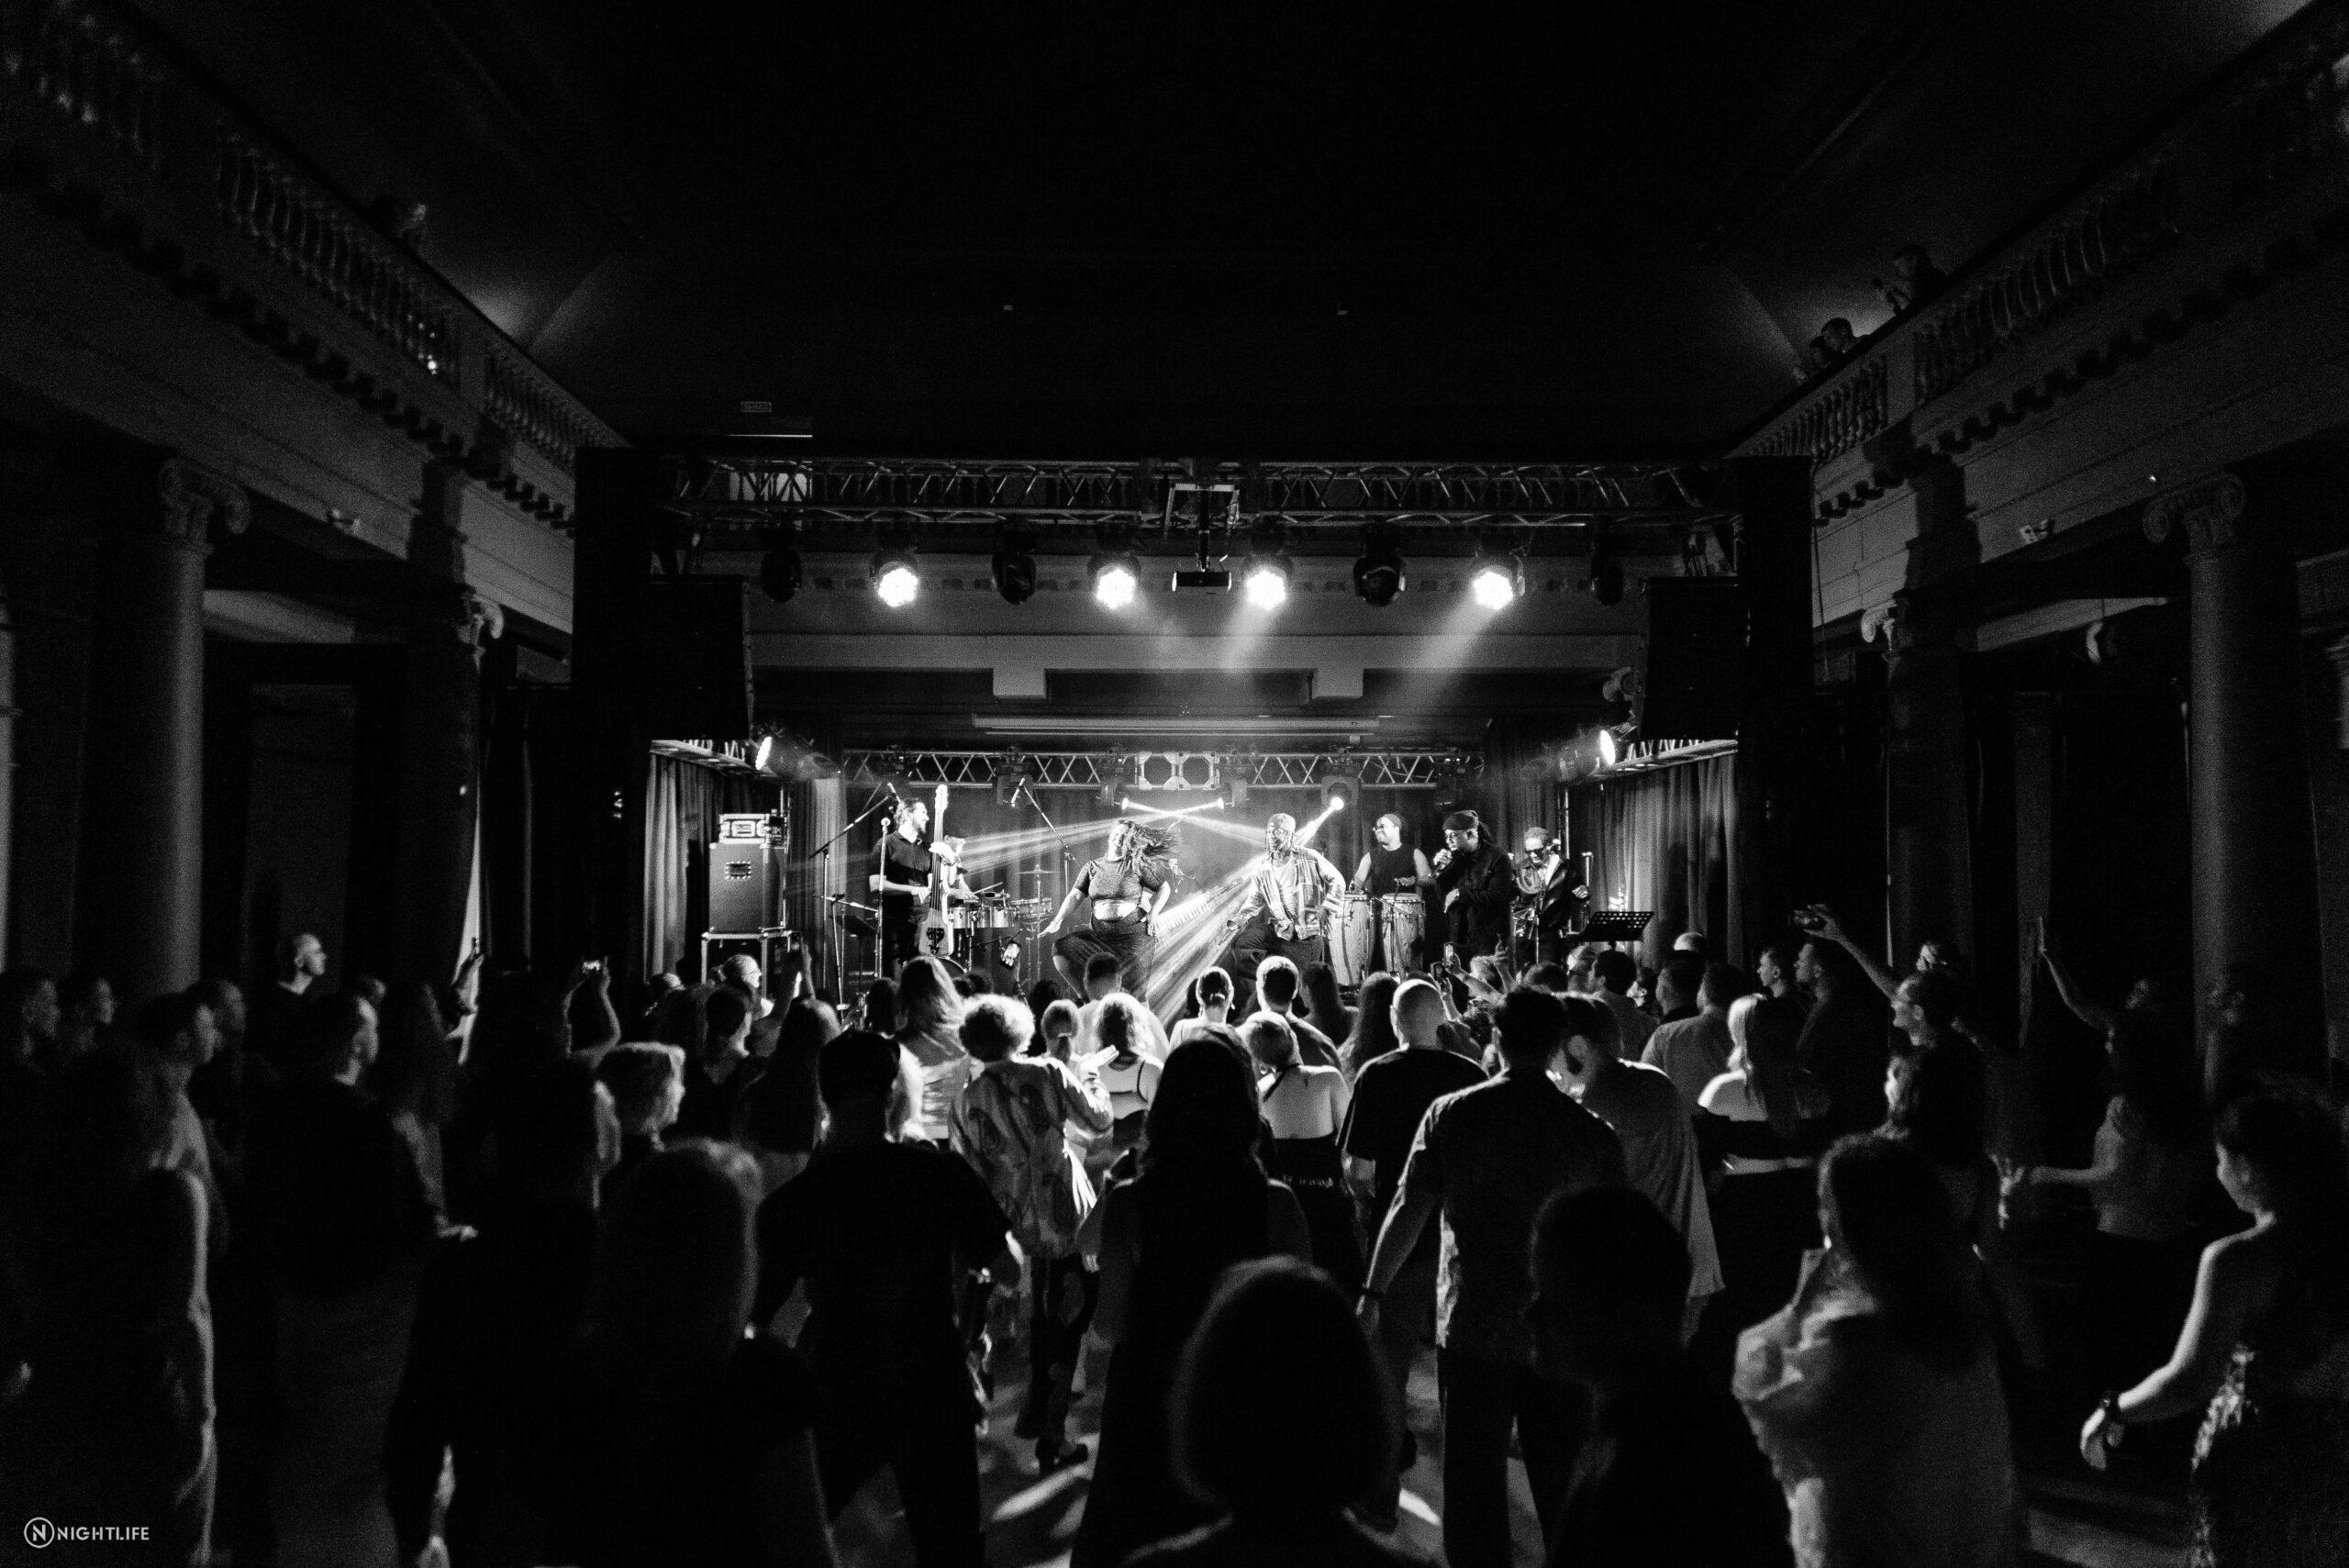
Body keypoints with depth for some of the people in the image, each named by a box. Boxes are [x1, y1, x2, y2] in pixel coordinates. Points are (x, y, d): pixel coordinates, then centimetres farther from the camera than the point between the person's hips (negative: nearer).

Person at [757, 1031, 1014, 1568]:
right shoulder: (941, 1172, -13)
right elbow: (1005, 1263, -2)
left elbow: (755, 1310, -4)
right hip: (932, 1390, 0)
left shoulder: (792, 1200, -13)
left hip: (837, 1396, 0)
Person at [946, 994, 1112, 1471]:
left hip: (1023, 1221, 4)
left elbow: (971, 1168, -1)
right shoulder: (1046, 1073, -11)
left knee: (1043, 1311, 25)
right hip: (1068, 1214, -4)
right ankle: (1052, 1436, 7)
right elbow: (1097, 1120, -6)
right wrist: (1089, 1079, 12)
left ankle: (1037, 1411, 35)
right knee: (1068, 1320, 6)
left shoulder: (966, 1100, -3)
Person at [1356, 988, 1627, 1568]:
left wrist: (1373, 1294, 3)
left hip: (1470, 1325, -1)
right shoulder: (1592, 1131, -6)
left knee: (1474, 1477, 11)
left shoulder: (1450, 1114, -8)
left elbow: (1408, 1212, -8)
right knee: (1564, 1483, 15)